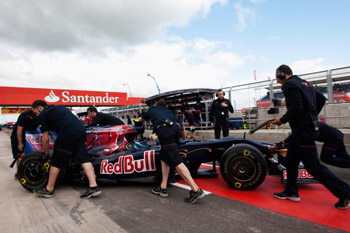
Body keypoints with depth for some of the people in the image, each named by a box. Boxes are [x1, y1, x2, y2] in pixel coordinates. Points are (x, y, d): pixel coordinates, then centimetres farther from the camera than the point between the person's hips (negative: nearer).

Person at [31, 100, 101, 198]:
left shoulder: (43, 114, 11)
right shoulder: (58, 107, 31)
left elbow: (45, 139, 8)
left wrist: (46, 154, 21)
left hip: (67, 134, -7)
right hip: (81, 130, 7)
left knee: (56, 162, 9)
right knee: (83, 158, 6)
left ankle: (48, 190, 25)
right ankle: (93, 187, 1)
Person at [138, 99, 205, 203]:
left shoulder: (152, 109, 33)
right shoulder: (169, 110, 36)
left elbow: (141, 119, 54)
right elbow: (182, 129, 30)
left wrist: (138, 119, 78)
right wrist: (183, 138, 50)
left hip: (164, 129, -4)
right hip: (176, 128, 4)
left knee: (176, 160, -9)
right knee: (164, 157, 19)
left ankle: (196, 190, -15)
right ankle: (163, 187, 17)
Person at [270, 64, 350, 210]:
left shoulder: (289, 85, -11)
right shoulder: (303, 83, 17)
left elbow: (296, 107, -24)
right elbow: (321, 99, 22)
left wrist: (282, 120, -11)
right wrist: (312, 116, 24)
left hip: (303, 131, -10)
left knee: (312, 165, -3)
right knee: (291, 160, 13)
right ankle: (291, 192, 21)